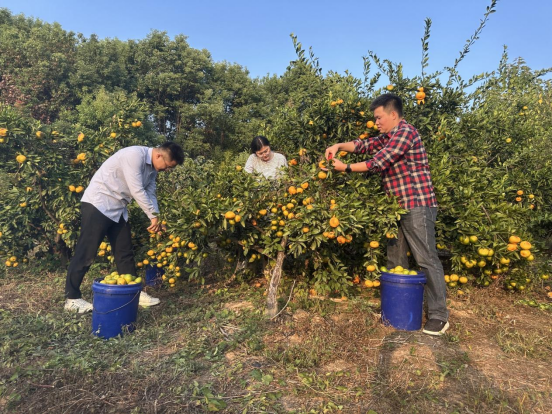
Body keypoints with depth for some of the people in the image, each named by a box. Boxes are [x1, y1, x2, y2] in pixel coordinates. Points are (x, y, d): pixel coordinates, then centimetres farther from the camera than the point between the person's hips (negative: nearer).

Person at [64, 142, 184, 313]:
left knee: (125, 252, 9)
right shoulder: (135, 155, -23)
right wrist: (154, 216, -17)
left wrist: (156, 220, -2)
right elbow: (137, 191, -25)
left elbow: (150, 194, 9)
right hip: (98, 204, -9)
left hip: (118, 209, 9)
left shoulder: (152, 168, 6)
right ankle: (72, 298, 9)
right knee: (86, 252, -3)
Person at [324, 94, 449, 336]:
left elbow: (378, 163, -19)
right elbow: (366, 145, 16)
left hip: (417, 206, -10)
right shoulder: (390, 137, 18)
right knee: (395, 259, 14)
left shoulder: (405, 133, -13)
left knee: (427, 260, -4)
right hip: (399, 207, 10)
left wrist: (346, 168, -10)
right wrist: (339, 146, -1)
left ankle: (439, 316, 5)